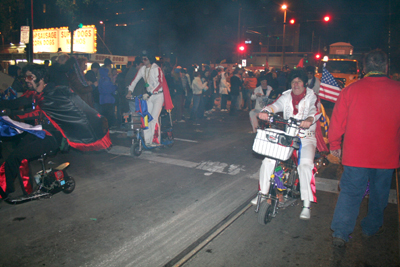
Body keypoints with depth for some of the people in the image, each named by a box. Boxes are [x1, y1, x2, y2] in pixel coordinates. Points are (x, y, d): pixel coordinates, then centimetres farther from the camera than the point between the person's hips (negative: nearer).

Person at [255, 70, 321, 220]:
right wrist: (265, 111, -33)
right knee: (268, 160, -10)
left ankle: (307, 205, -17)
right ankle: (263, 193, 9)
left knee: (306, 164, -27)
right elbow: (276, 105, -10)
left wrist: (309, 119, -44)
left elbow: (316, 110, -21)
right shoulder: (286, 96, 9)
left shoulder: (312, 97, 0)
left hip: (306, 137, -3)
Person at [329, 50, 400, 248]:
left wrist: (334, 145, 12)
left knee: (350, 193, 7)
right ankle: (372, 227, 35)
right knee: (379, 193, 18)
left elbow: (338, 121, -2)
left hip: (355, 155, -1)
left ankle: (340, 233, 5)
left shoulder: (350, 90, -8)